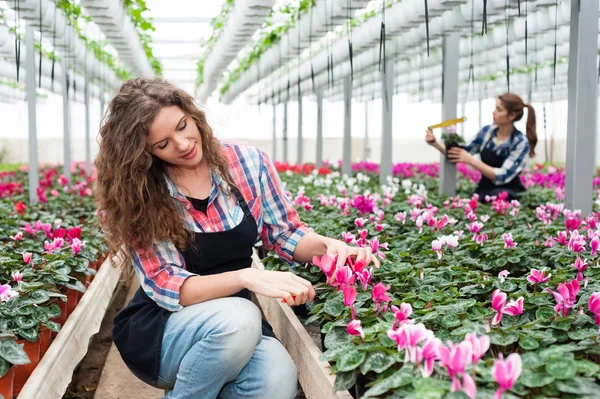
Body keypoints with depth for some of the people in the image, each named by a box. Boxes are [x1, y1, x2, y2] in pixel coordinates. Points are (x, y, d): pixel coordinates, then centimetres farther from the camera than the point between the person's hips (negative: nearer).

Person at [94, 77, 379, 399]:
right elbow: (166, 286, -19)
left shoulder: (247, 162, -5)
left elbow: (285, 233, 5)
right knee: (238, 318, -36)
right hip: (156, 332, -2)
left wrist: (327, 245, -17)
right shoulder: (139, 197, -13)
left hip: (236, 321, 3)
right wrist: (247, 277, -35)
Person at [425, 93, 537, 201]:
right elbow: (461, 155, 7)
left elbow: (503, 176, -21)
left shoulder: (521, 143, -13)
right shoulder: (487, 131, 2)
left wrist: (471, 160, -27)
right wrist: (435, 143, -7)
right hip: (484, 190, 3)